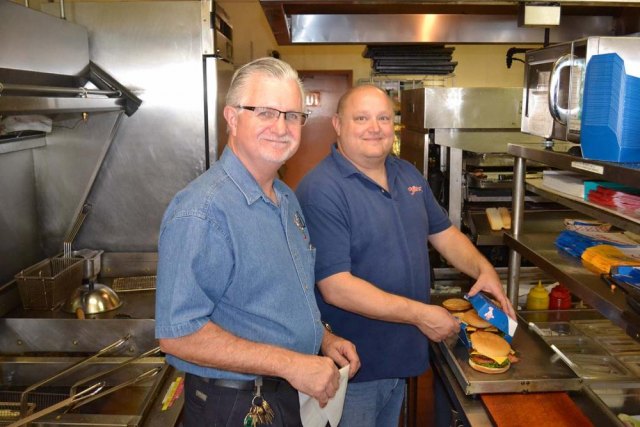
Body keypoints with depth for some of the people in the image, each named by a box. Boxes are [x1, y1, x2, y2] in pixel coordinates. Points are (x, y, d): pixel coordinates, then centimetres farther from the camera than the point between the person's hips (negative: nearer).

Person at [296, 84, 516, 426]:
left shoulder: (408, 175, 4)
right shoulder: (321, 190, -22)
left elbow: (443, 232, 13)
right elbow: (335, 287, -26)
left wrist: (483, 269, -6)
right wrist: (419, 314, -24)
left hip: (401, 356, 8)